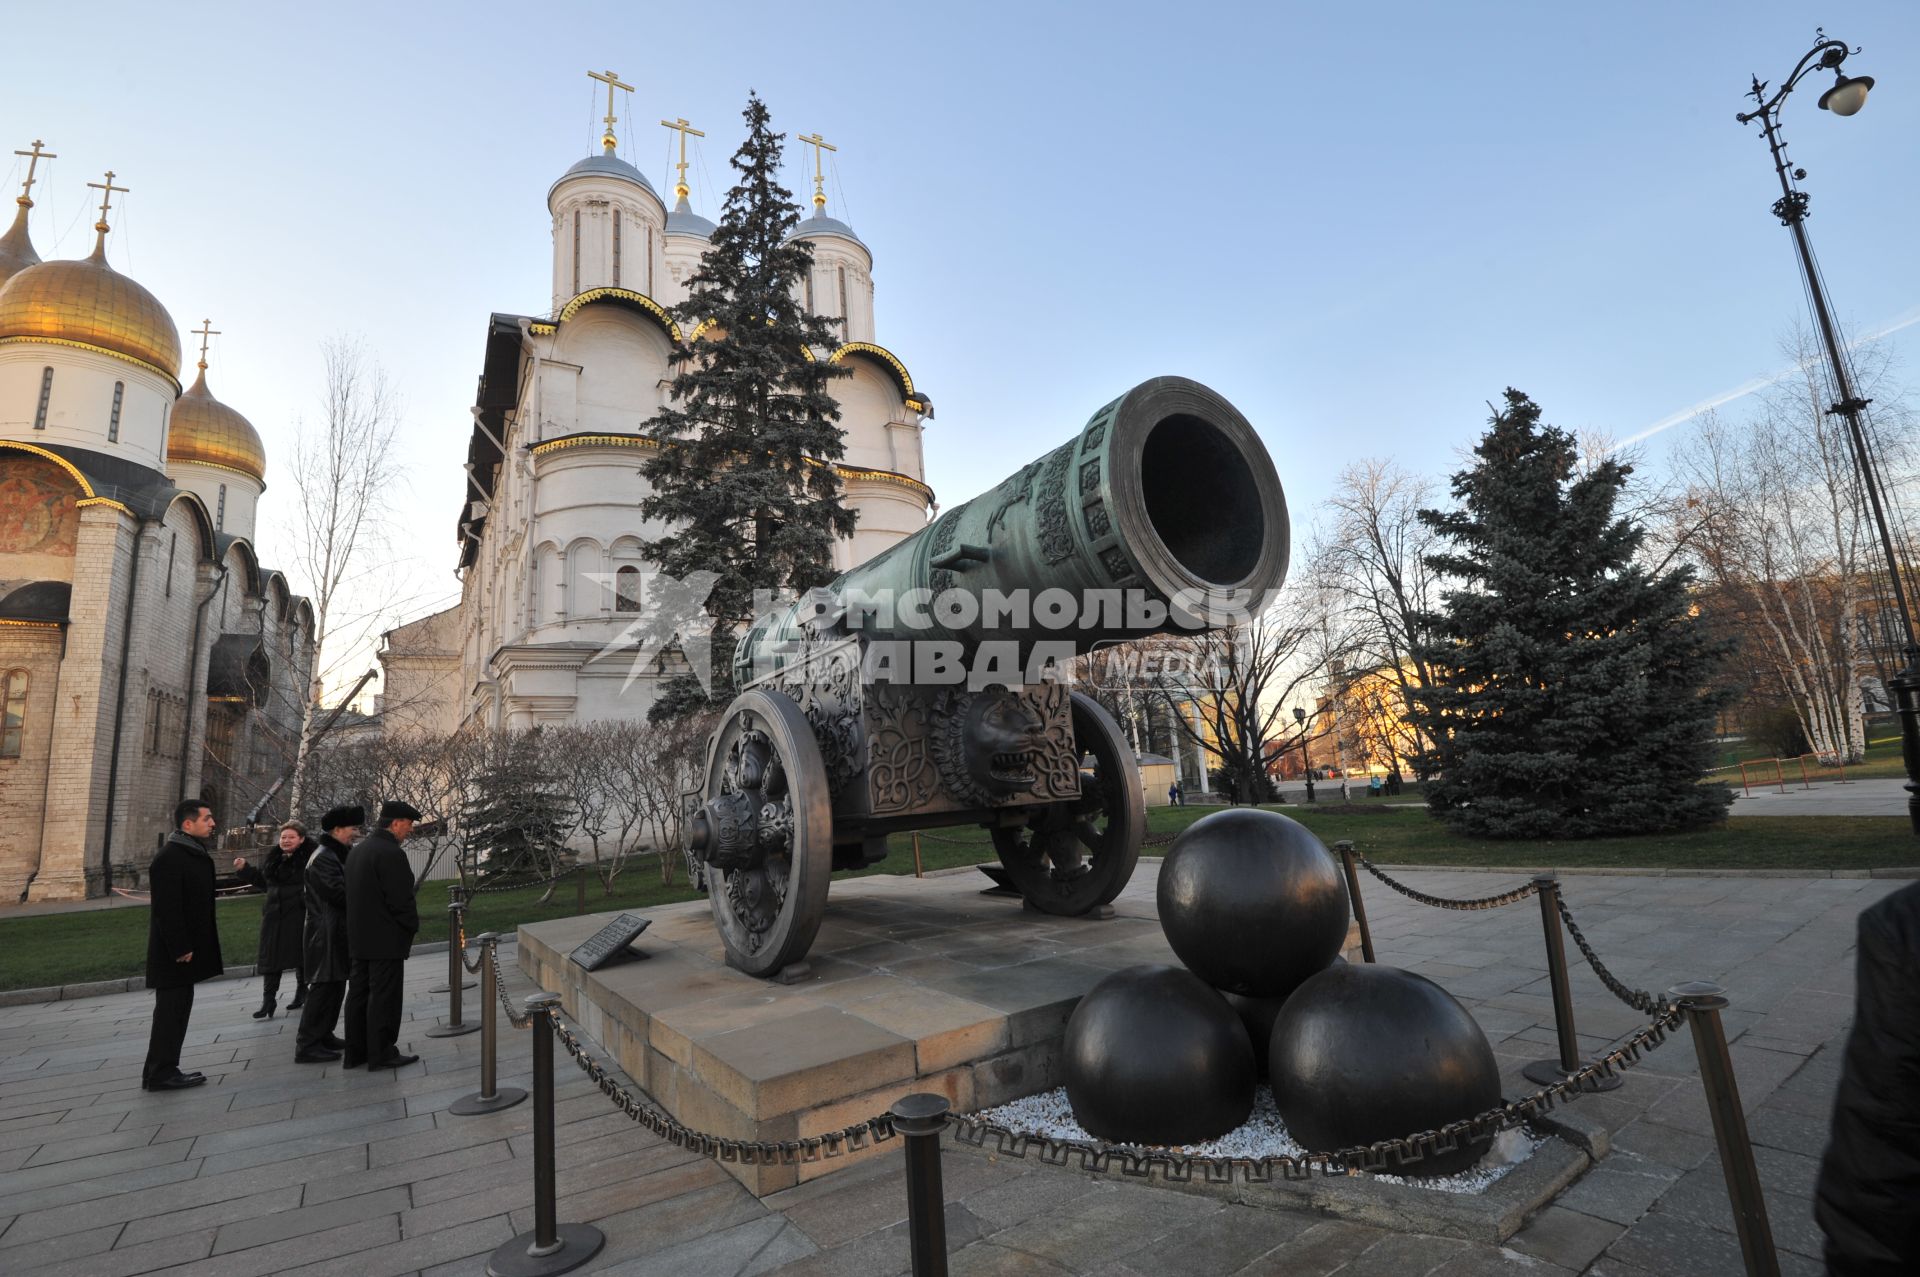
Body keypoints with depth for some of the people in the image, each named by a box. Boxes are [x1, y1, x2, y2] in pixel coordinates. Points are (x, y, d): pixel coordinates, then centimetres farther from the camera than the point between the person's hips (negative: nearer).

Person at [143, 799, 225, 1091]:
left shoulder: (195, 853, 13)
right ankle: (160, 1073, 6)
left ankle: (162, 1070, 23)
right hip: (175, 951, -10)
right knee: (171, 1009, -2)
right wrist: (180, 948, -22)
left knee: (177, 1007, 14)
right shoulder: (170, 857, -18)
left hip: (188, 946, 10)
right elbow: (167, 909, -22)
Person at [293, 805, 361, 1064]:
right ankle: (307, 1045, 0)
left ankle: (324, 1036, 24)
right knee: (324, 987, -6)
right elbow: (340, 893, -23)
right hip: (326, 934, -10)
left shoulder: (334, 855, 16)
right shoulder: (324, 858, -17)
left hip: (335, 933, 10)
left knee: (335, 985, 15)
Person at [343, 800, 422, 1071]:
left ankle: (354, 1053, 21)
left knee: (359, 992, 14)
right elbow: (401, 898, -21)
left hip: (359, 936, 9)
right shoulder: (391, 853, -20)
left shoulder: (358, 849, 10)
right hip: (387, 938, -9)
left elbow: (355, 893, 15)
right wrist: (412, 926, -5)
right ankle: (381, 1054, 6)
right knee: (384, 996, -1)